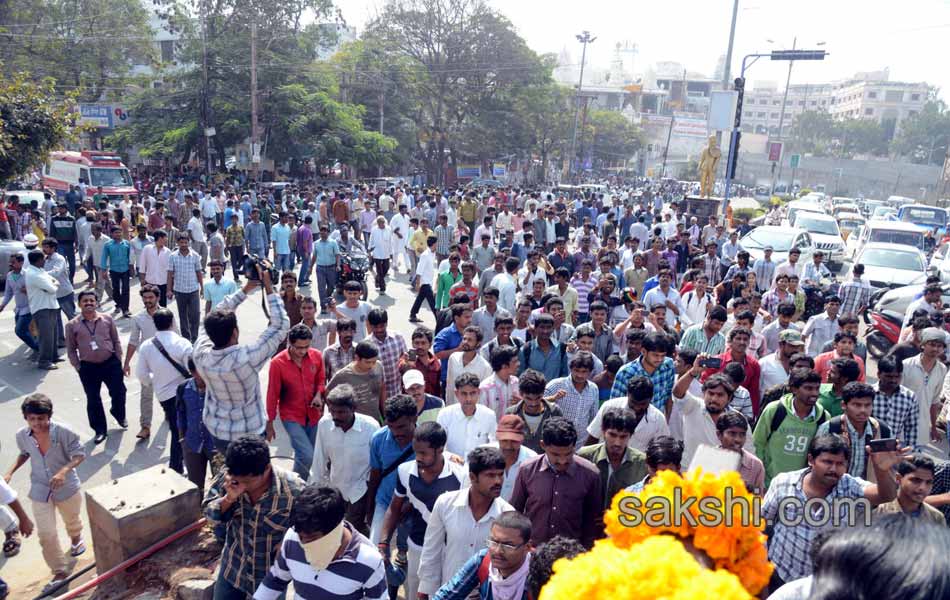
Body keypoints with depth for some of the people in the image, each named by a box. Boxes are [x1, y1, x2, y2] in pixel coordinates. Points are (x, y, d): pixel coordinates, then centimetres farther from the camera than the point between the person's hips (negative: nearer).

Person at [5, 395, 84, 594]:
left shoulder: (64, 432, -27)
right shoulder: (22, 435, -15)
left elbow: (79, 454, -18)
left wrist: (64, 471, -35)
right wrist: (10, 472, -6)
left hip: (66, 487, -2)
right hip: (40, 490, 2)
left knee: (72, 520, 26)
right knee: (46, 534, 1)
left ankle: (76, 539, 61)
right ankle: (60, 571, 19)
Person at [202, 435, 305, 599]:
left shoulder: (293, 490, -31)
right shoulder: (227, 475, -21)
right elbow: (209, 516, -10)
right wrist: (228, 498, -30)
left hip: (271, 574, -3)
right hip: (233, 566, 3)